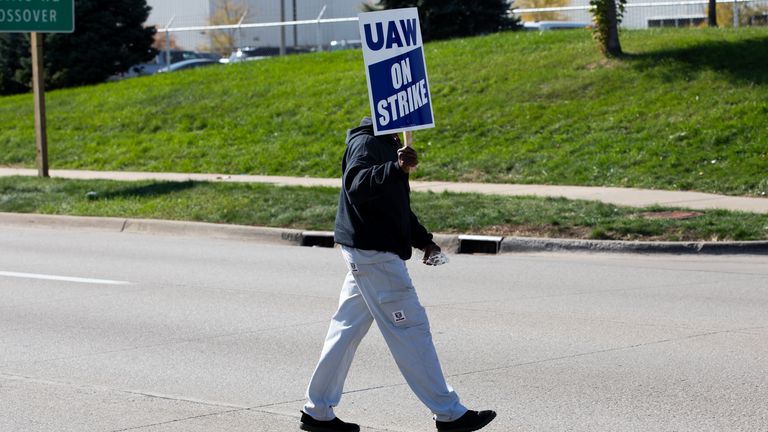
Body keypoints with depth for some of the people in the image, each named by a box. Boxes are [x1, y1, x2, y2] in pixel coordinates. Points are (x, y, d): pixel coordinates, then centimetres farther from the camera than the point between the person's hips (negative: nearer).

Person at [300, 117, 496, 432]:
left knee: (347, 329, 12)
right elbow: (356, 185, -33)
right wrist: (397, 168, -47)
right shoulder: (366, 143, -14)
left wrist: (423, 240, 19)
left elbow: (396, 204, 27)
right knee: (410, 327, -6)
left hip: (369, 253, 10)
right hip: (373, 253, -10)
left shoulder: (388, 144, 18)